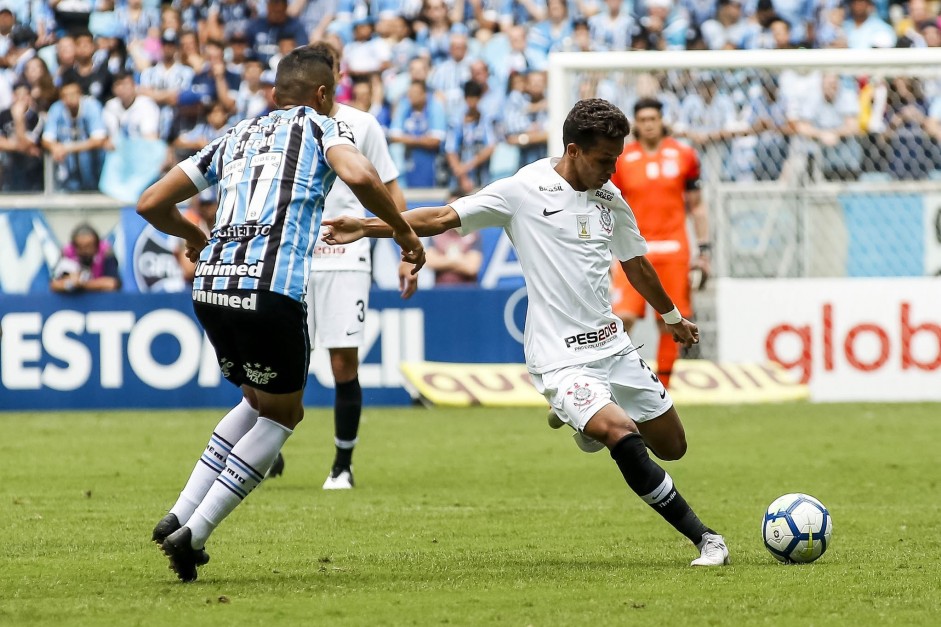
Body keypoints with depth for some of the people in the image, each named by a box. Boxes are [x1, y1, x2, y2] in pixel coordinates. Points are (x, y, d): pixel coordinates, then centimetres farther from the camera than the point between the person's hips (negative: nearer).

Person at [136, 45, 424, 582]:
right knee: (280, 414, 14)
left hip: (211, 284, 6)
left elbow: (151, 204, 25)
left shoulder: (235, 137, 26)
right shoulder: (322, 126, 12)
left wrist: (193, 235, 45)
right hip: (272, 288, -6)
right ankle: (194, 534, 4)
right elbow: (360, 177, -11)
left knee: (261, 402, 26)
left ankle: (180, 516, 16)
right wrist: (405, 233, 3)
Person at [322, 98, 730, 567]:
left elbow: (635, 264, 25)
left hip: (612, 345, 7)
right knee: (623, 437, -27)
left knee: (672, 446, 11)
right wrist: (367, 227, -15)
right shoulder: (524, 191, -8)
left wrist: (673, 317, 39)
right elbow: (443, 218, -8)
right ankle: (703, 538, -18)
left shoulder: (610, 200, 8)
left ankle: (577, 412, 35)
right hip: (561, 357, -6)